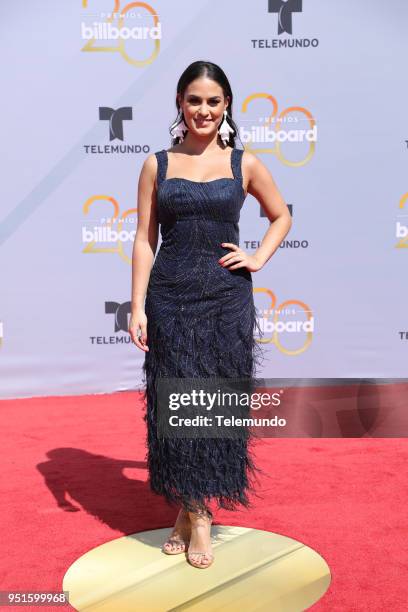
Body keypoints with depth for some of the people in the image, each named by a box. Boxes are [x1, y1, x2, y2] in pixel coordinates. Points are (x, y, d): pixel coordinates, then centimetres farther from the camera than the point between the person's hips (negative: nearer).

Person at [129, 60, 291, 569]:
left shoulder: (245, 164, 6)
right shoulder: (157, 164, 5)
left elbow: (281, 215, 19)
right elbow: (145, 240, 3)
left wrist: (259, 258, 3)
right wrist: (137, 307, -4)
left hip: (227, 298, 1)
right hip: (171, 298, 0)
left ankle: (194, 508, 23)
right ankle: (193, 513, 19)